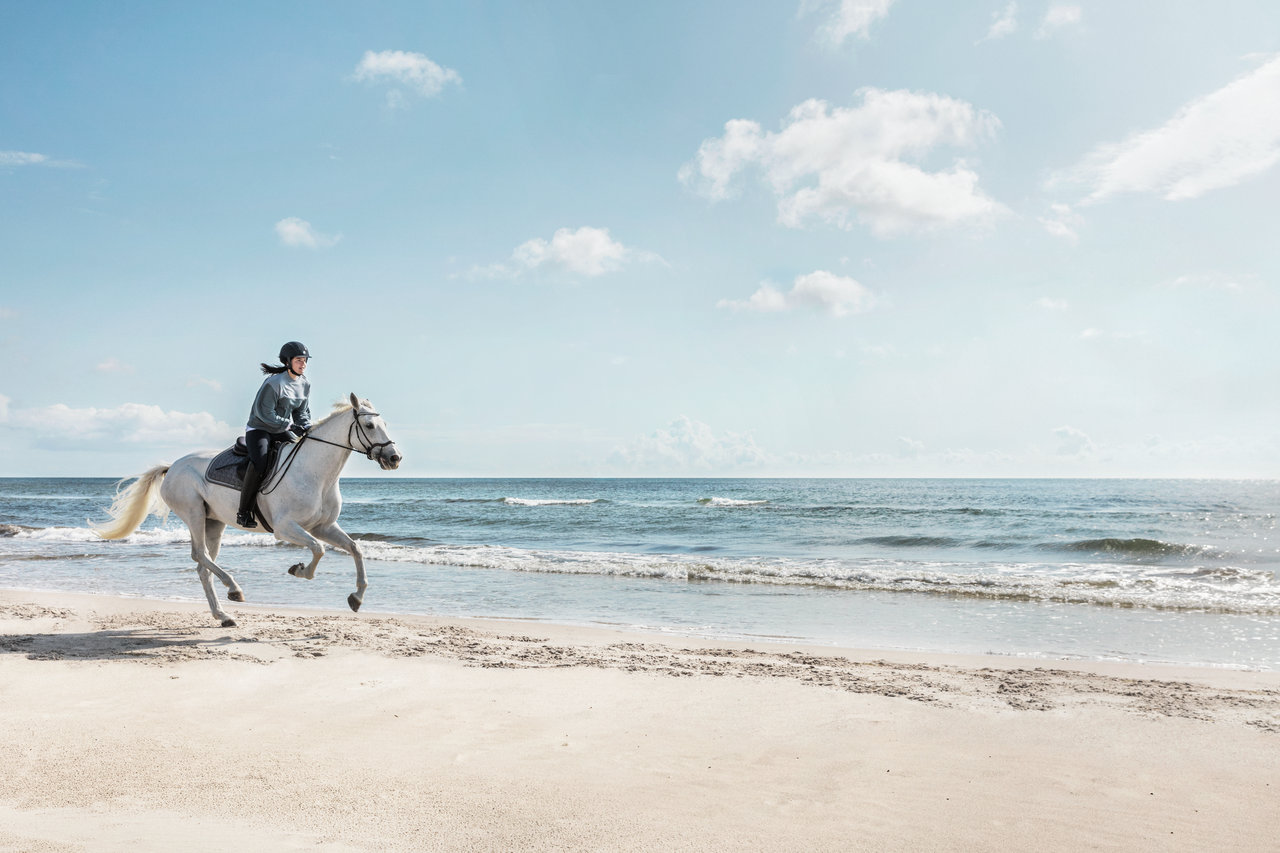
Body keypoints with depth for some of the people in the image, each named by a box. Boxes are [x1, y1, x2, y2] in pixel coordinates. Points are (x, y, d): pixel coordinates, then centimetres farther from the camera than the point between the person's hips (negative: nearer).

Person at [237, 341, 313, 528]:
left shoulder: (305, 385, 4)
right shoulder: (274, 382, -19)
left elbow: (302, 412, 11)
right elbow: (264, 413, -21)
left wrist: (306, 428, -9)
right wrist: (290, 426, -24)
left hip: (282, 431, 7)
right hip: (259, 429, -7)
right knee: (259, 463, -29)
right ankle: (244, 511, -18)